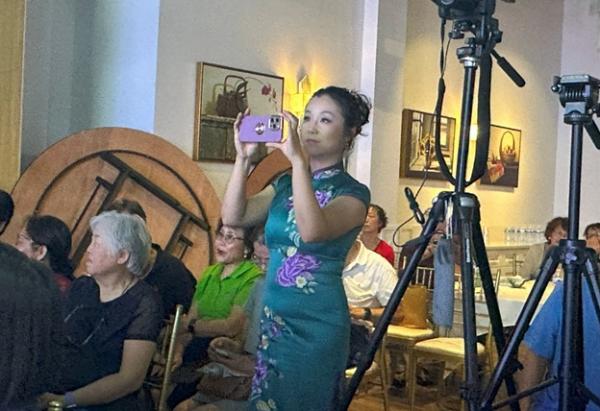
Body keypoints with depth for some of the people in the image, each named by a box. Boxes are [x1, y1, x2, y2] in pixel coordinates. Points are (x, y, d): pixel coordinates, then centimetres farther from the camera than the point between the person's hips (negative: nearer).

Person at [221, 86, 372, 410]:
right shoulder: (285, 184, 10)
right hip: (272, 318, 6)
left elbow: (312, 230, -28)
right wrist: (243, 158, -10)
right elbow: (232, 217, -2)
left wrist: (299, 160, -30)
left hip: (316, 323, -6)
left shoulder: (353, 193, -8)